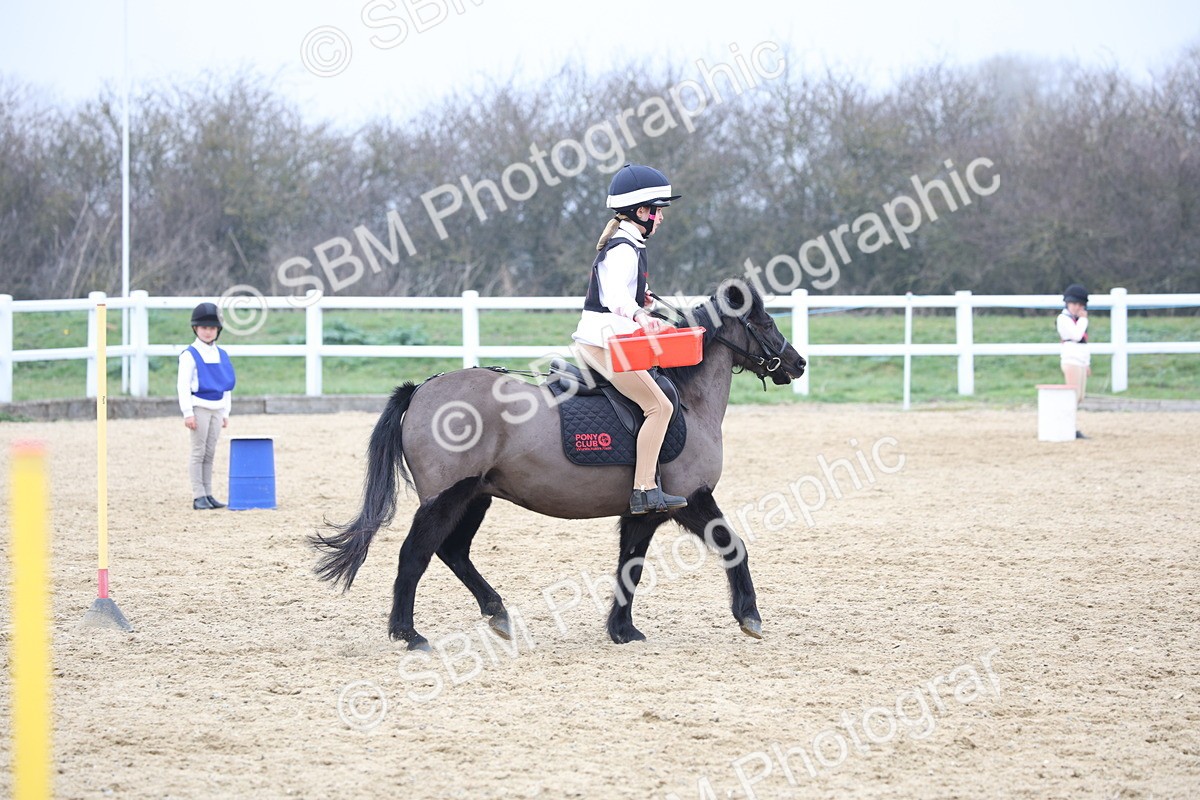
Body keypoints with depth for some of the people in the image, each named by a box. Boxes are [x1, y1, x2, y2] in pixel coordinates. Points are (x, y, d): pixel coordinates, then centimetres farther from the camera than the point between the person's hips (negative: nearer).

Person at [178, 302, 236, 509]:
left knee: (210, 453, 8)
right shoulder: (190, 355, -6)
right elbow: (183, 385, -9)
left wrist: (226, 412, 15)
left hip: (217, 408, 6)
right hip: (199, 407, -6)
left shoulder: (222, 355, 12)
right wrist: (187, 412, -15)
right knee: (198, 453, -4)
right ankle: (198, 496, -3)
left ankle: (208, 494, 11)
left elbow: (227, 385, 18)